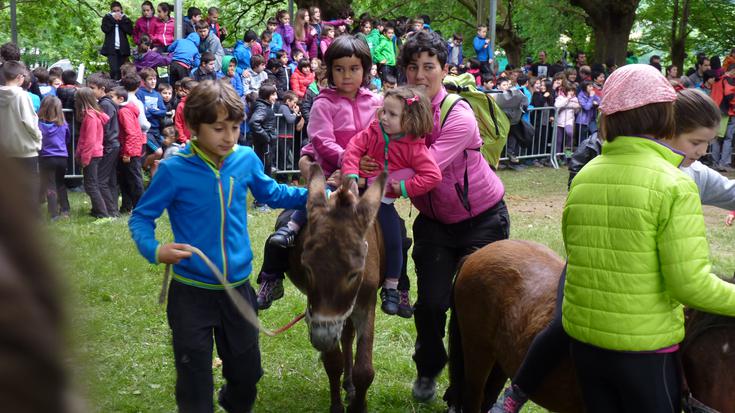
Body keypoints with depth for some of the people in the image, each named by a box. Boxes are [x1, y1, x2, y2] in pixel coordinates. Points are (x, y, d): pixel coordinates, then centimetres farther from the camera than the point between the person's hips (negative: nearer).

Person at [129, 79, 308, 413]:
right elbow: (141, 217, -8)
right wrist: (154, 250, -27)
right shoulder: (174, 169, -16)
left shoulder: (246, 159, -4)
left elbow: (271, 193, 15)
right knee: (195, 385, 8)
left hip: (238, 287, 4)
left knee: (246, 374, 21)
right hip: (191, 292, -4)